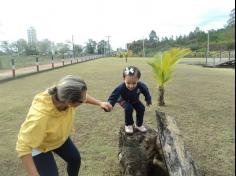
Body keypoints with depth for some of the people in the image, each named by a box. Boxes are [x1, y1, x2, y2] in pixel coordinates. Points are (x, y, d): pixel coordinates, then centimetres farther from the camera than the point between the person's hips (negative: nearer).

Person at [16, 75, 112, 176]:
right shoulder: (40, 116, -47)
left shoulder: (65, 94, -30)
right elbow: (23, 148, -38)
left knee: (75, 159, 18)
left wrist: (100, 103, -4)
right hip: (39, 145, -6)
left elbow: (84, 96, -6)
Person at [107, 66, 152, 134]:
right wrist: (110, 104, -56)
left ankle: (139, 124, 13)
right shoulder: (121, 88, -42)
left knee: (141, 108, -12)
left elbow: (146, 92, -13)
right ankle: (128, 125, -2)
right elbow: (114, 96, -40)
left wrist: (148, 100, 2)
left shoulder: (141, 86, -33)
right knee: (128, 108, -28)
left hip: (135, 100, 4)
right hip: (124, 100, -3)